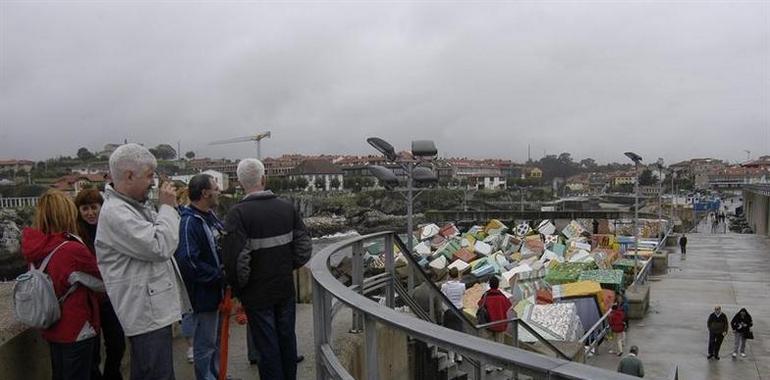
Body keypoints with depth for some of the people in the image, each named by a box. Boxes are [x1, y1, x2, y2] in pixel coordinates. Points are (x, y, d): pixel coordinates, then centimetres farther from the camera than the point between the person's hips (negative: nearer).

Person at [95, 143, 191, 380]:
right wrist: (167, 207, -13)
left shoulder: (136, 206, 13)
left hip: (154, 308, 11)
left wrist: (167, 208, 8)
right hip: (147, 313, -11)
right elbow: (160, 247, -24)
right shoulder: (115, 213, -19)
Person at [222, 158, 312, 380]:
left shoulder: (238, 213, -17)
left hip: (257, 293, -4)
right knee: (287, 339, 17)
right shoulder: (287, 207, -1)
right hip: (286, 288, 5)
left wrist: (237, 287, -6)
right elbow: (305, 246, 2)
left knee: (267, 346, 6)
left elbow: (235, 258, -21)